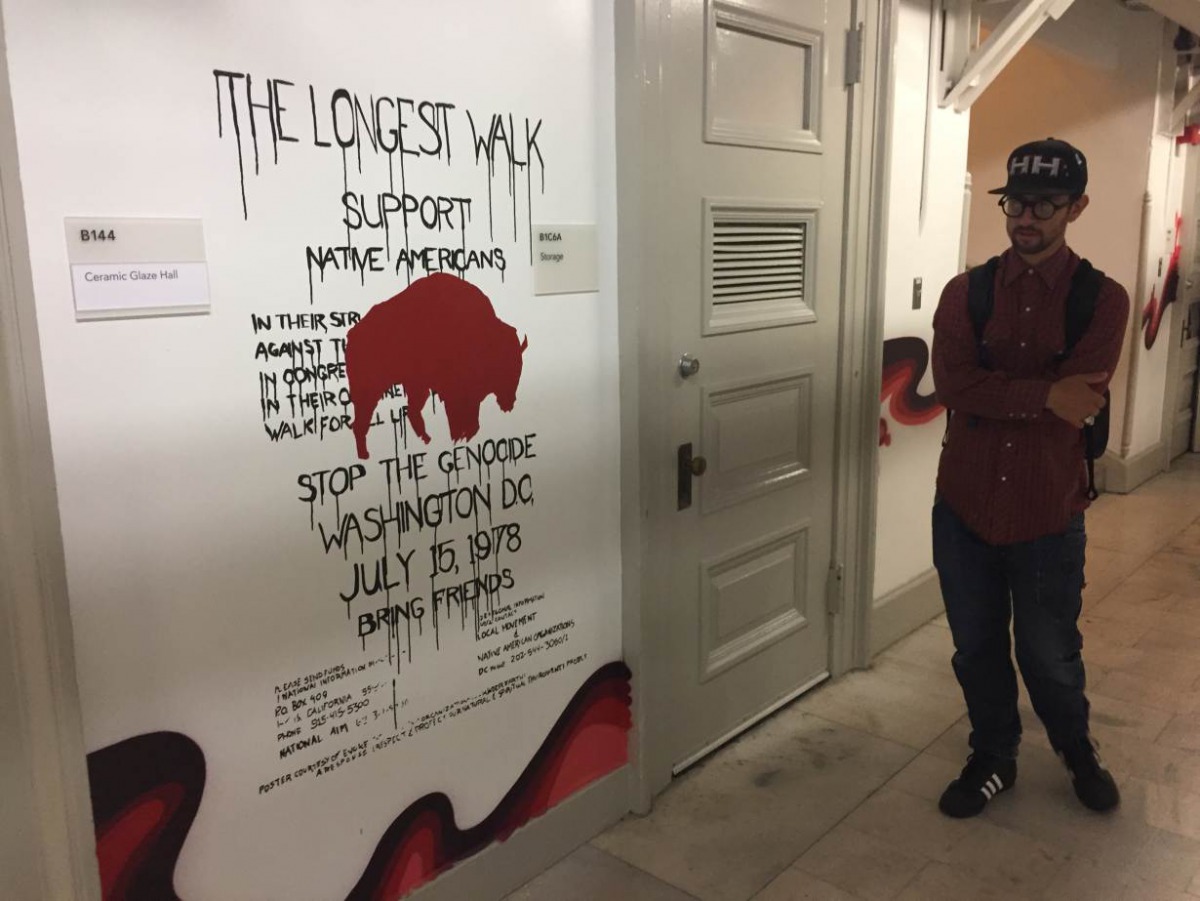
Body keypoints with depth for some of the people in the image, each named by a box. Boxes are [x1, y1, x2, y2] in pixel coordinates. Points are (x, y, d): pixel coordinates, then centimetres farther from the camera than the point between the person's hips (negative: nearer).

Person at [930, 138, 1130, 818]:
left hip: (1048, 514, -2)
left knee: (1049, 654, 14)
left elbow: (1079, 402, -18)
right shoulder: (966, 292, 0)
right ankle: (994, 758, 39)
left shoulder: (1103, 300, -4)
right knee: (977, 648, 15)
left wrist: (994, 391, -18)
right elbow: (951, 383, -16)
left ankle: (1079, 750, 44)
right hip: (964, 506, 2)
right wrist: (1045, 394, -22)